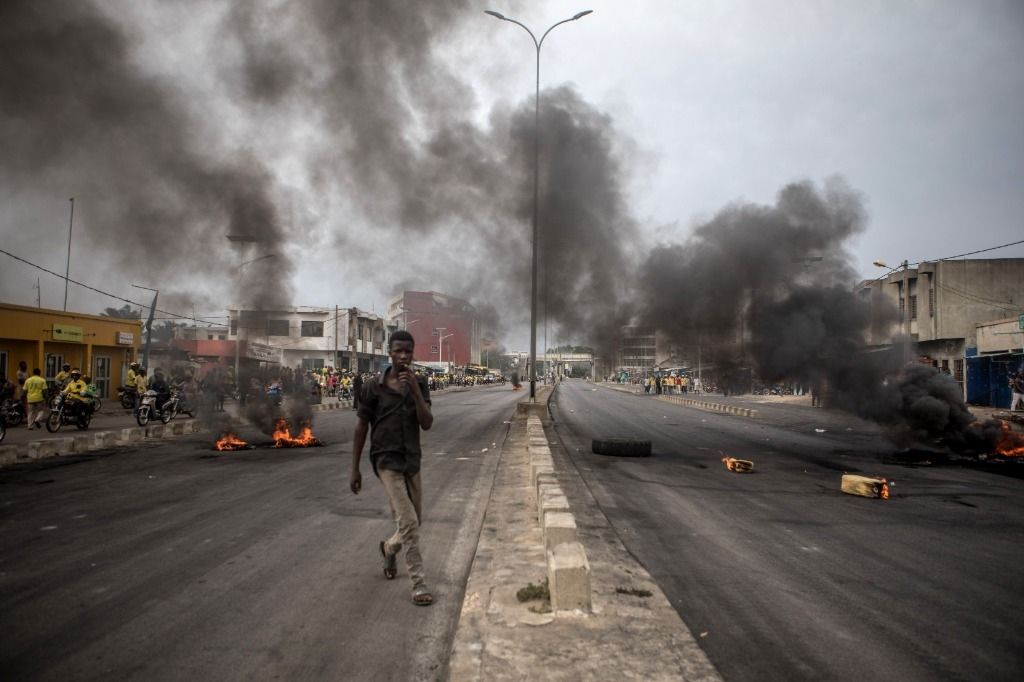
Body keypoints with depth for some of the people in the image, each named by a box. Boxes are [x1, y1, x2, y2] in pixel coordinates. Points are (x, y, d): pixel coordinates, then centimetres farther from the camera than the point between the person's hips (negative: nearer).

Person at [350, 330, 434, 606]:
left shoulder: (419, 385, 1)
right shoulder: (374, 387, -7)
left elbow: (427, 423, -11)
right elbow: (361, 428, -1)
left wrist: (415, 389, -22)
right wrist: (354, 469, -1)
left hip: (412, 460, 5)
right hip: (387, 460, -4)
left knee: (415, 521, 16)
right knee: (408, 522, -13)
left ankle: (390, 547, 48)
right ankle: (419, 584, -2)